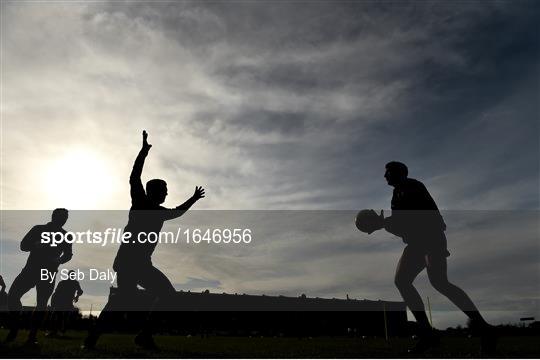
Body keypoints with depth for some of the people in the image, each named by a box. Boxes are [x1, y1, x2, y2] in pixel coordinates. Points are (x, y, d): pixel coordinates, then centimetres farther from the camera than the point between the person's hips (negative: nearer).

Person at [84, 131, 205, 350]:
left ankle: (144, 335, 0)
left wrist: (193, 199, 46)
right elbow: (134, 179, -14)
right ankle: (92, 337, -15)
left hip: (142, 263, 8)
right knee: (124, 297, -23)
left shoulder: (159, 212, 20)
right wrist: (144, 150, -18)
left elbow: (177, 211, 39)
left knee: (167, 293, 3)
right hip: (128, 260, -8)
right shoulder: (140, 202, 1)